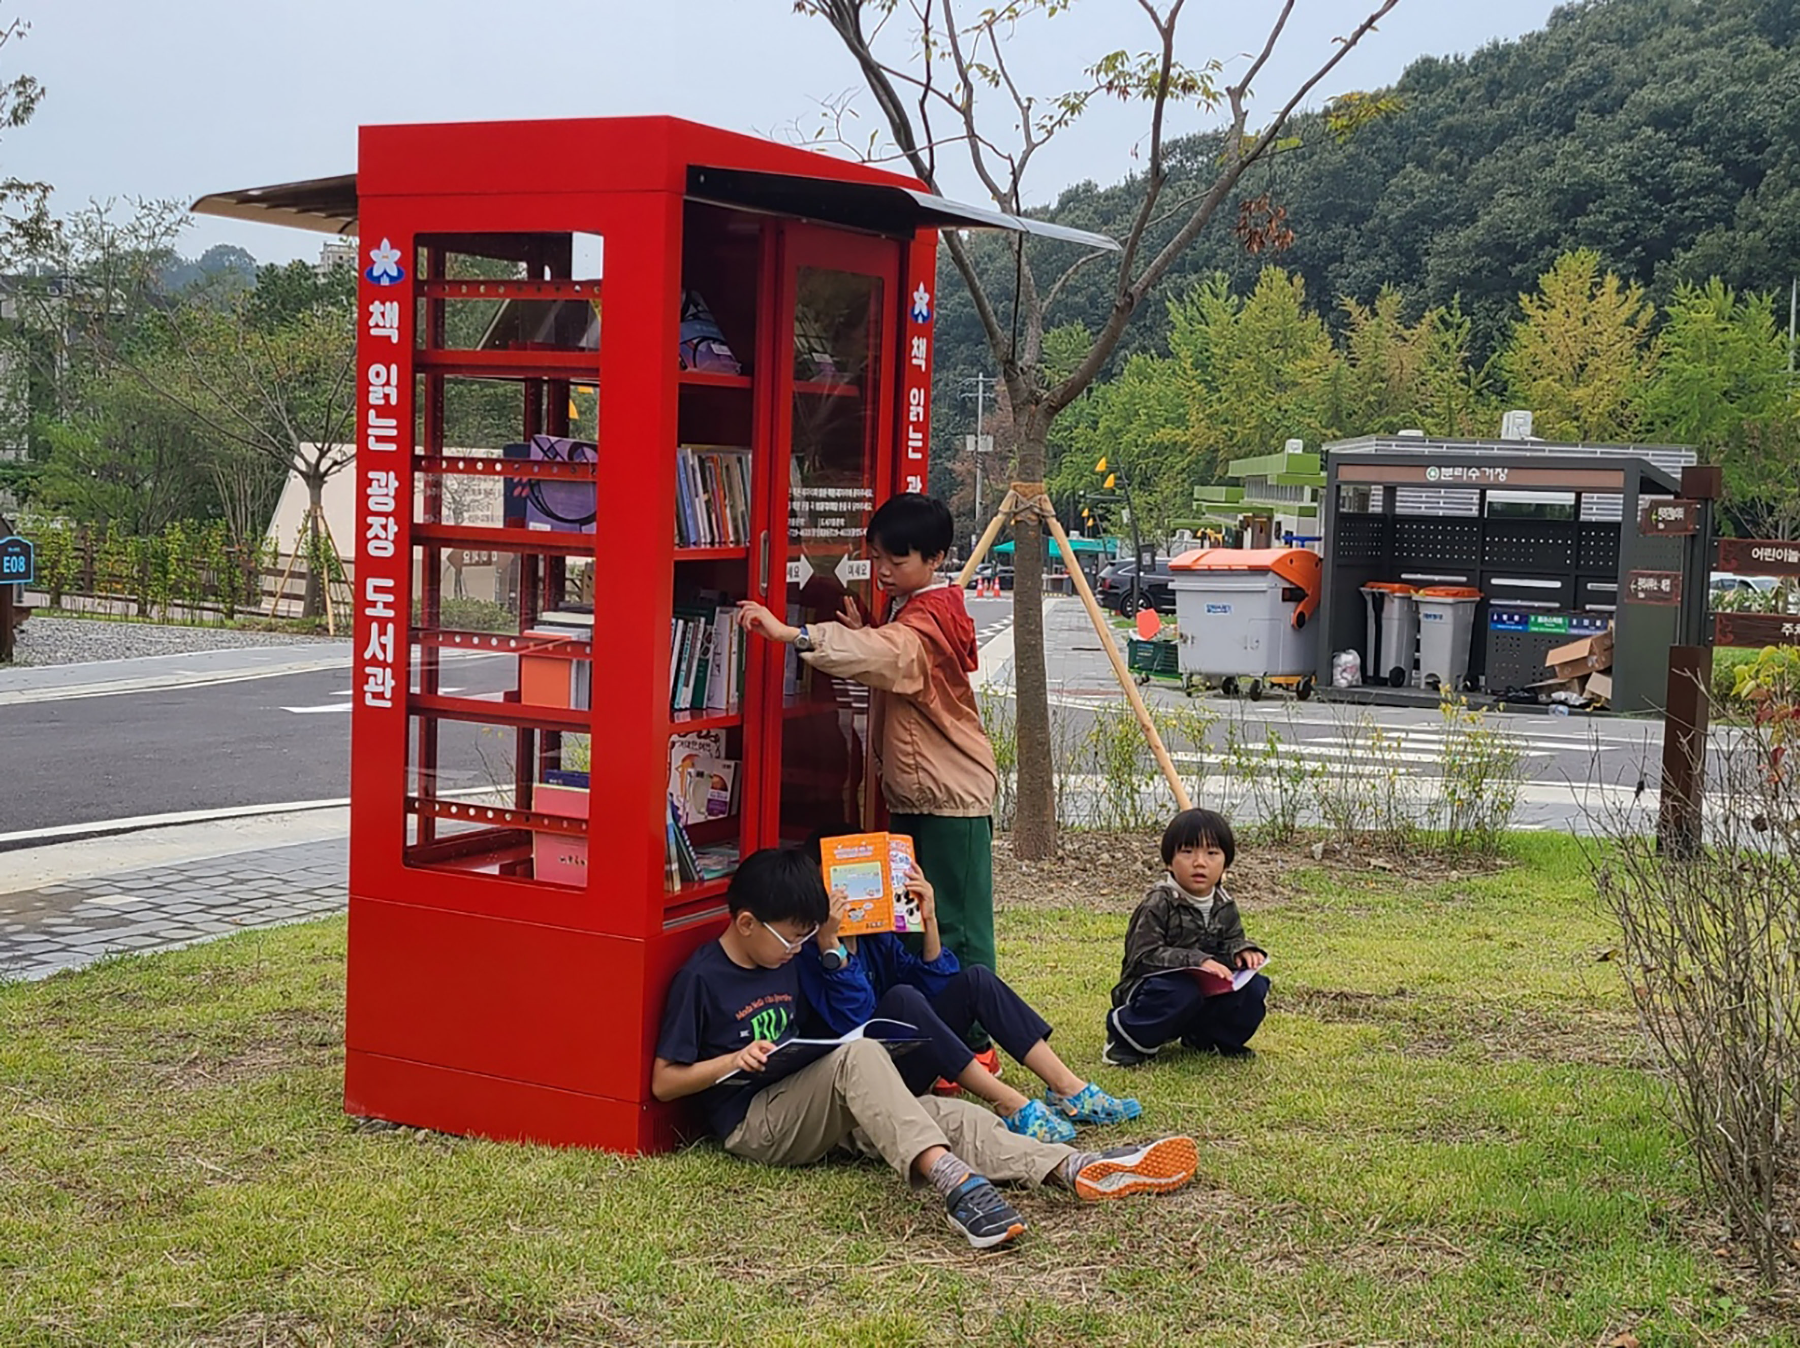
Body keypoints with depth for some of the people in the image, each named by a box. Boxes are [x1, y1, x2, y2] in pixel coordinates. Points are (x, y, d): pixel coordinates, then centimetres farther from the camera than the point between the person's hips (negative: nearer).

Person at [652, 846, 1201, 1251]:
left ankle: (1075, 1169, -33)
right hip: (753, 1127, -7)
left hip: (815, 1113, 7)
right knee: (858, 1056, -34)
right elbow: (663, 1082, -6)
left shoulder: (785, 965, 14)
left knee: (951, 1116, -15)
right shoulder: (700, 978, -8)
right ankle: (954, 1181, -52)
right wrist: (733, 1060, -21)